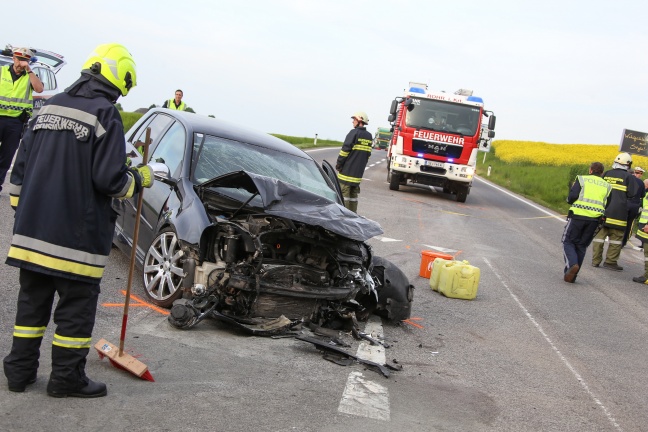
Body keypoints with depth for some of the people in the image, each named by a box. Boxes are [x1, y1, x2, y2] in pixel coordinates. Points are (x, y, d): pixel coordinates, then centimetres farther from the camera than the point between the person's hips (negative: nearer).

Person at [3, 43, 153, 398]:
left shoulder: (49, 107, 10)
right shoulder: (105, 114, -12)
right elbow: (109, 179, -17)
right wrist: (141, 178, 1)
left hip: (31, 230, 7)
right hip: (76, 235, -7)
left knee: (32, 300, 17)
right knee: (77, 305, 6)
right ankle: (66, 378, 14)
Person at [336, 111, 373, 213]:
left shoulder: (354, 133, -11)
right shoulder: (369, 136, 11)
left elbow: (345, 150, -13)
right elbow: (368, 153, 14)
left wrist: (339, 164, -5)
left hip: (347, 170, -7)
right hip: (359, 172, 7)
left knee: (344, 193, -4)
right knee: (354, 194, 13)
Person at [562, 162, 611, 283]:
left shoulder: (582, 179, 5)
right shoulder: (607, 186, 16)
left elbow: (572, 196, -8)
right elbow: (607, 205, 10)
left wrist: (569, 200, 14)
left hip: (578, 215, -3)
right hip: (594, 219, 4)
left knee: (568, 242, 8)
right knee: (581, 246, 13)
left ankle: (571, 264, -19)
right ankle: (571, 276, 12)